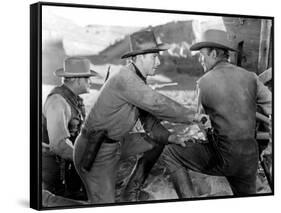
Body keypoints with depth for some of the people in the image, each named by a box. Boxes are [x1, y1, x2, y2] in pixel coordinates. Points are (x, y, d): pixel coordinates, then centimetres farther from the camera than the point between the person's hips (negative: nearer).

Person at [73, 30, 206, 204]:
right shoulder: (125, 78, -23)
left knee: (158, 141, 17)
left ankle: (131, 192, 18)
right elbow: (158, 105, -28)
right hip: (95, 152, -10)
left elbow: (150, 121, 11)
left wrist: (170, 137, -6)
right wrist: (193, 116, -17)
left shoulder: (139, 81, 9)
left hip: (115, 143, 10)